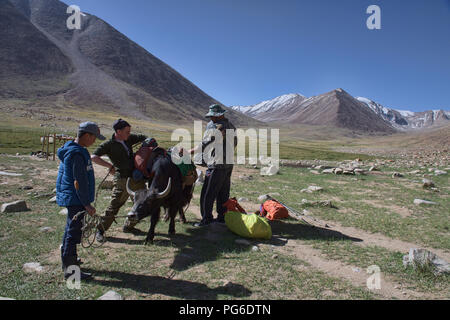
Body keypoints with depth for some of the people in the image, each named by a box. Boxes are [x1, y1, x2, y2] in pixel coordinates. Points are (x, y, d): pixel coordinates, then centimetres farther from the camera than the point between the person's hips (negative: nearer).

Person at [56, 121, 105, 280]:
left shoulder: (70, 149, 10)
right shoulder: (78, 154, -23)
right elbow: (79, 182, -24)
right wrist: (87, 204, -19)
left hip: (69, 197, 11)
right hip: (76, 199, -11)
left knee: (71, 228, 22)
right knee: (74, 231, -3)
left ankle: (68, 259, 38)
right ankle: (70, 268, 7)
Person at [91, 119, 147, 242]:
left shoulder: (129, 139, 10)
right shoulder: (109, 145, -7)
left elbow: (142, 137, 25)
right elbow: (94, 157, -13)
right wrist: (110, 165, -20)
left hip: (137, 176, 7)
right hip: (122, 179, -7)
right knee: (114, 206, -4)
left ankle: (128, 226, 31)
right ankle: (100, 230, 14)